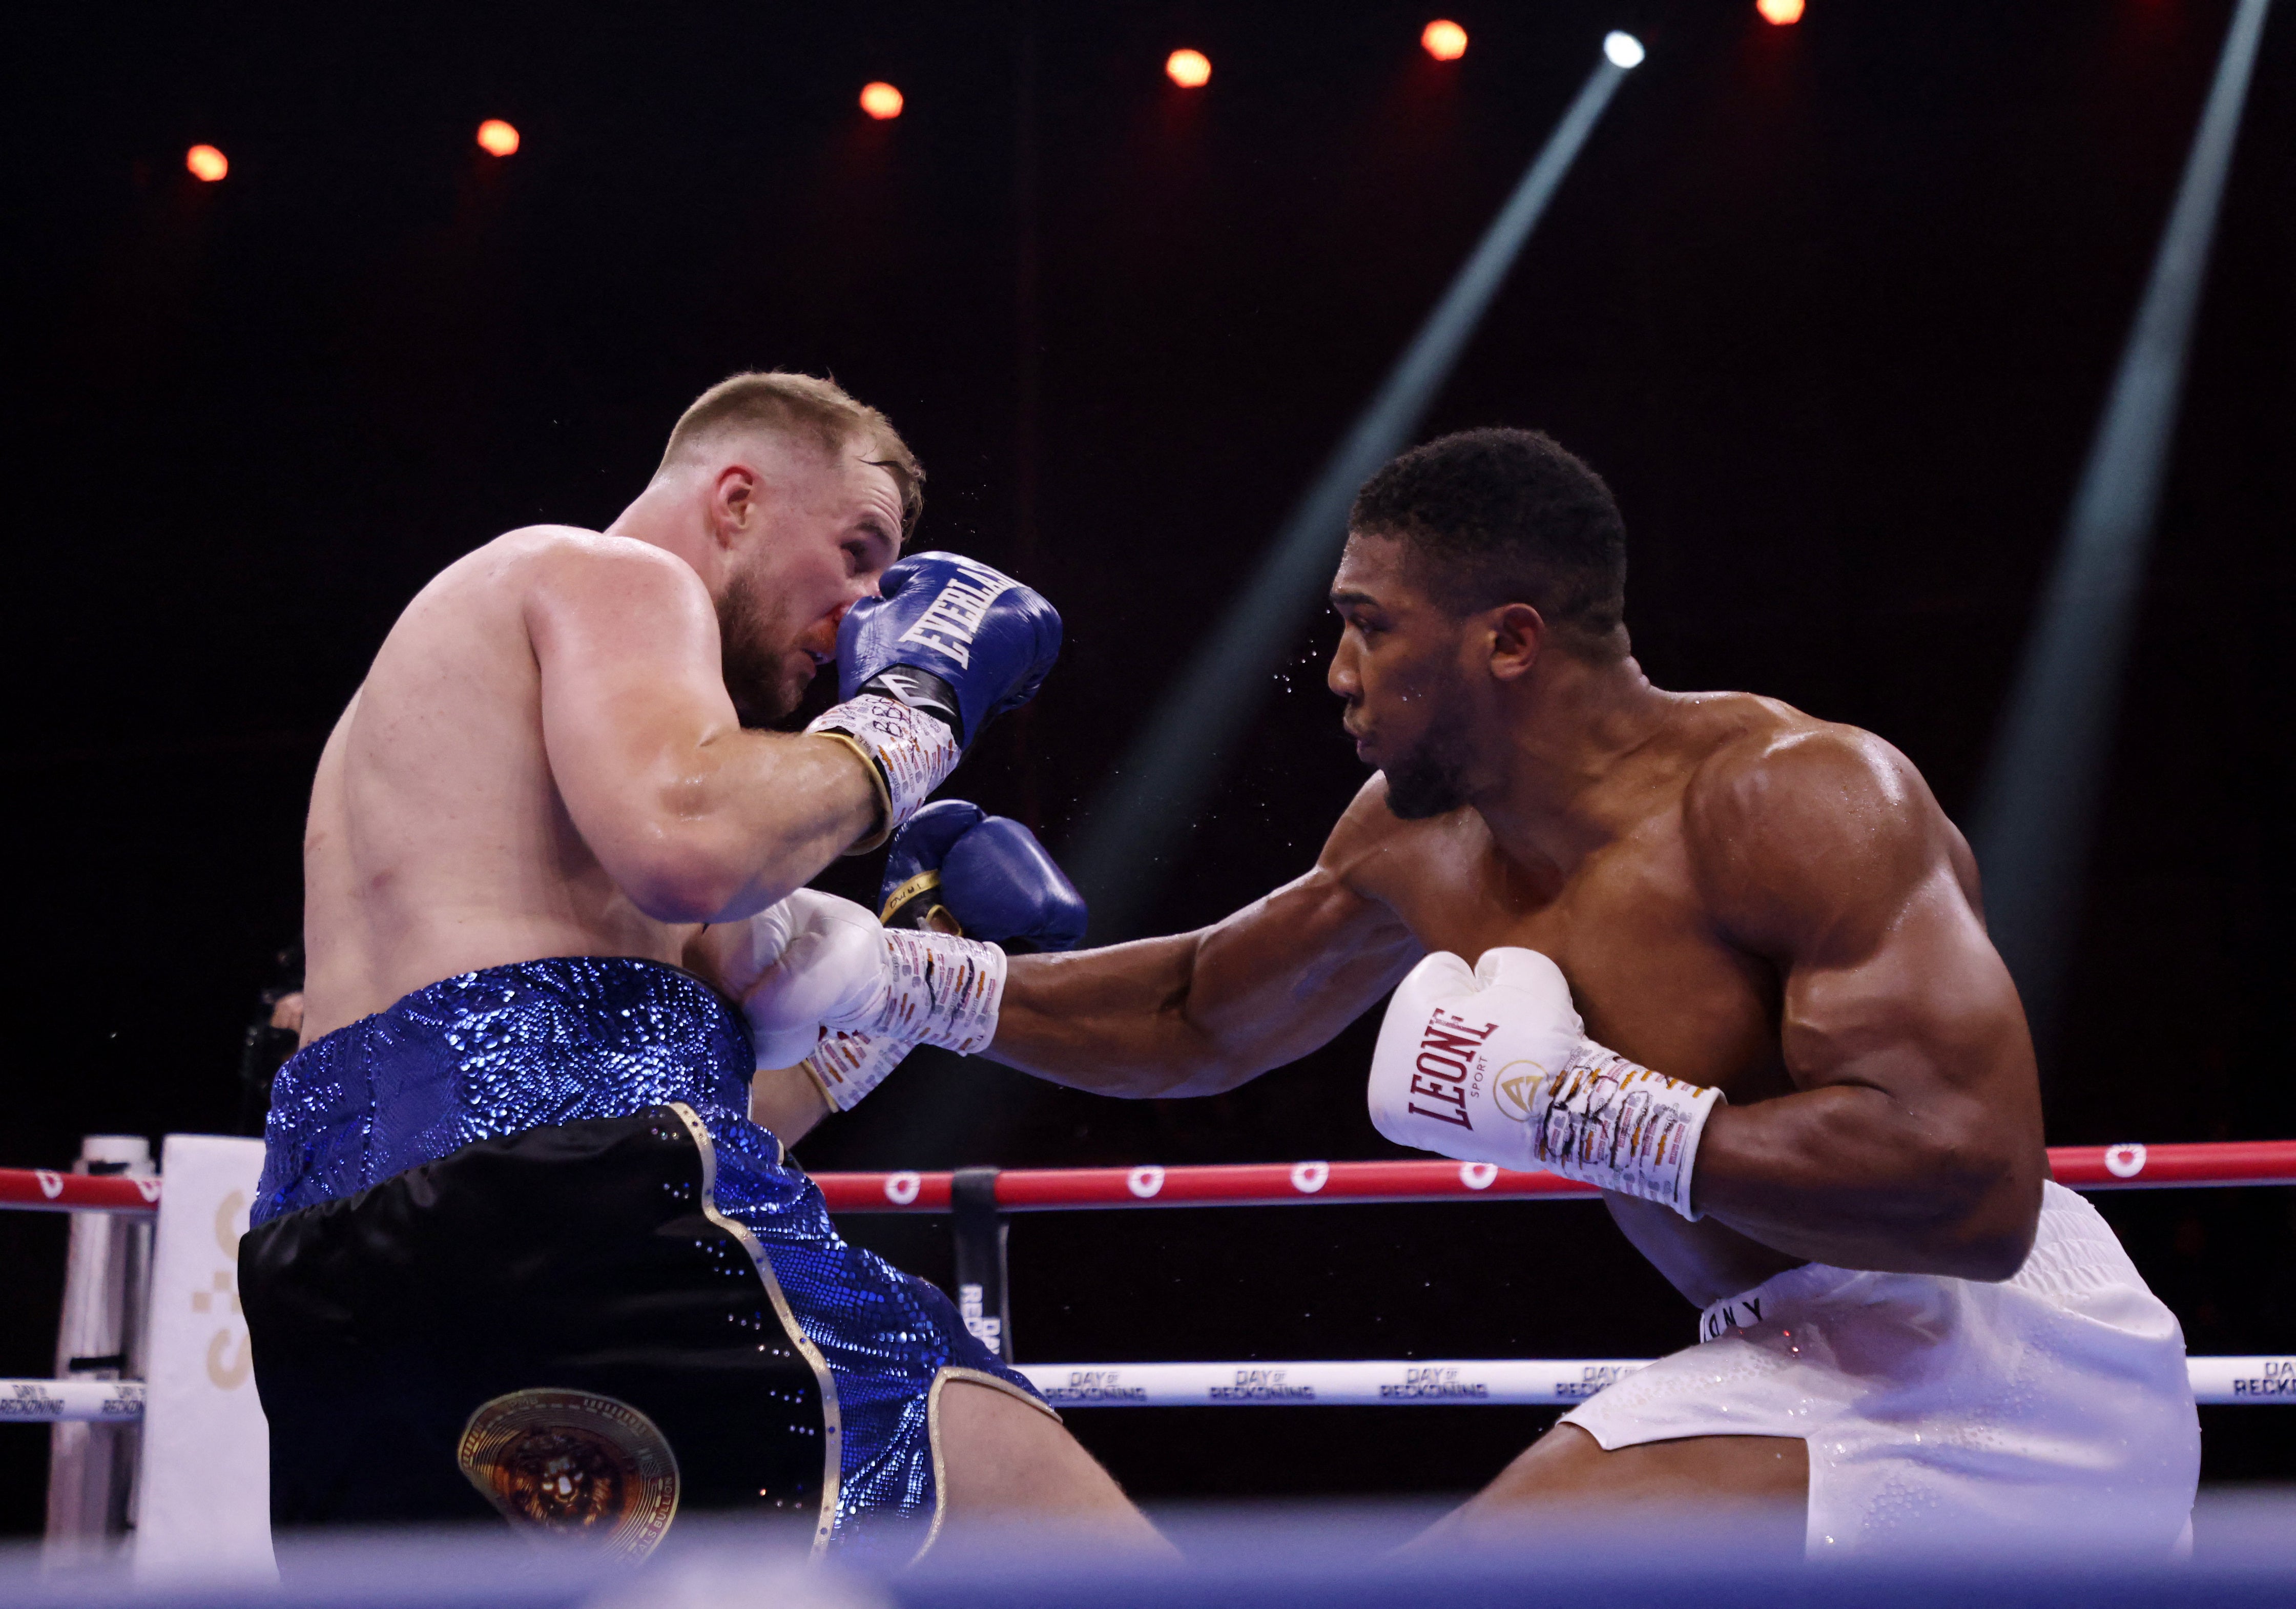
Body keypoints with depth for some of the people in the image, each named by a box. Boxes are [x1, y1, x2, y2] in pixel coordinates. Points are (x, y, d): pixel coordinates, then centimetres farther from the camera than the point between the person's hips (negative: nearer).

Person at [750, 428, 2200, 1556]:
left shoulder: (1792, 797, -22)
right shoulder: (1421, 846, 4)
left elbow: (1972, 1182, -32)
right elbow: (1190, 1018, 20)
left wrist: (1576, 1109, -27)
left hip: (1987, 1364, -9)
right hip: (1819, 1367, 9)